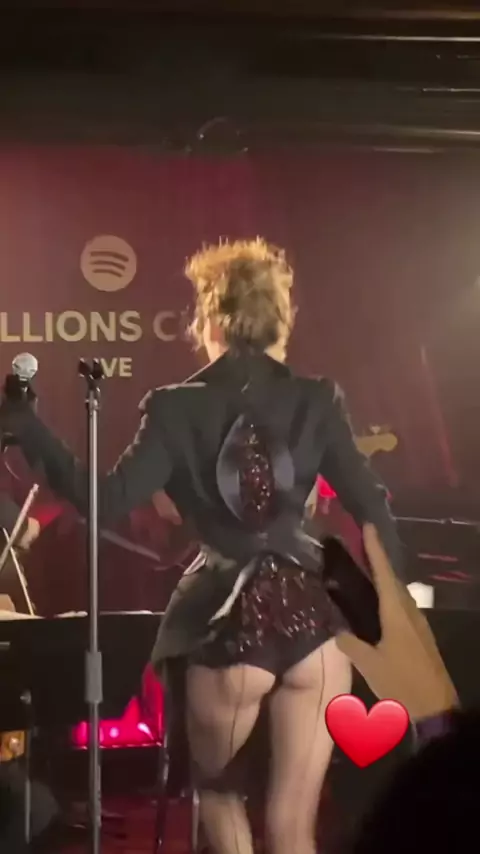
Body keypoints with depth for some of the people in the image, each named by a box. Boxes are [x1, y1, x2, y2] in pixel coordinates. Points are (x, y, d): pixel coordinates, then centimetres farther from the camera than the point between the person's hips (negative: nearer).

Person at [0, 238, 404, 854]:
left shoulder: (175, 409, -5)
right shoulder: (316, 402, 1)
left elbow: (107, 502, -10)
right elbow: (372, 510, -1)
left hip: (229, 626, -2)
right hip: (312, 619, 2)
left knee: (216, 784, 27)